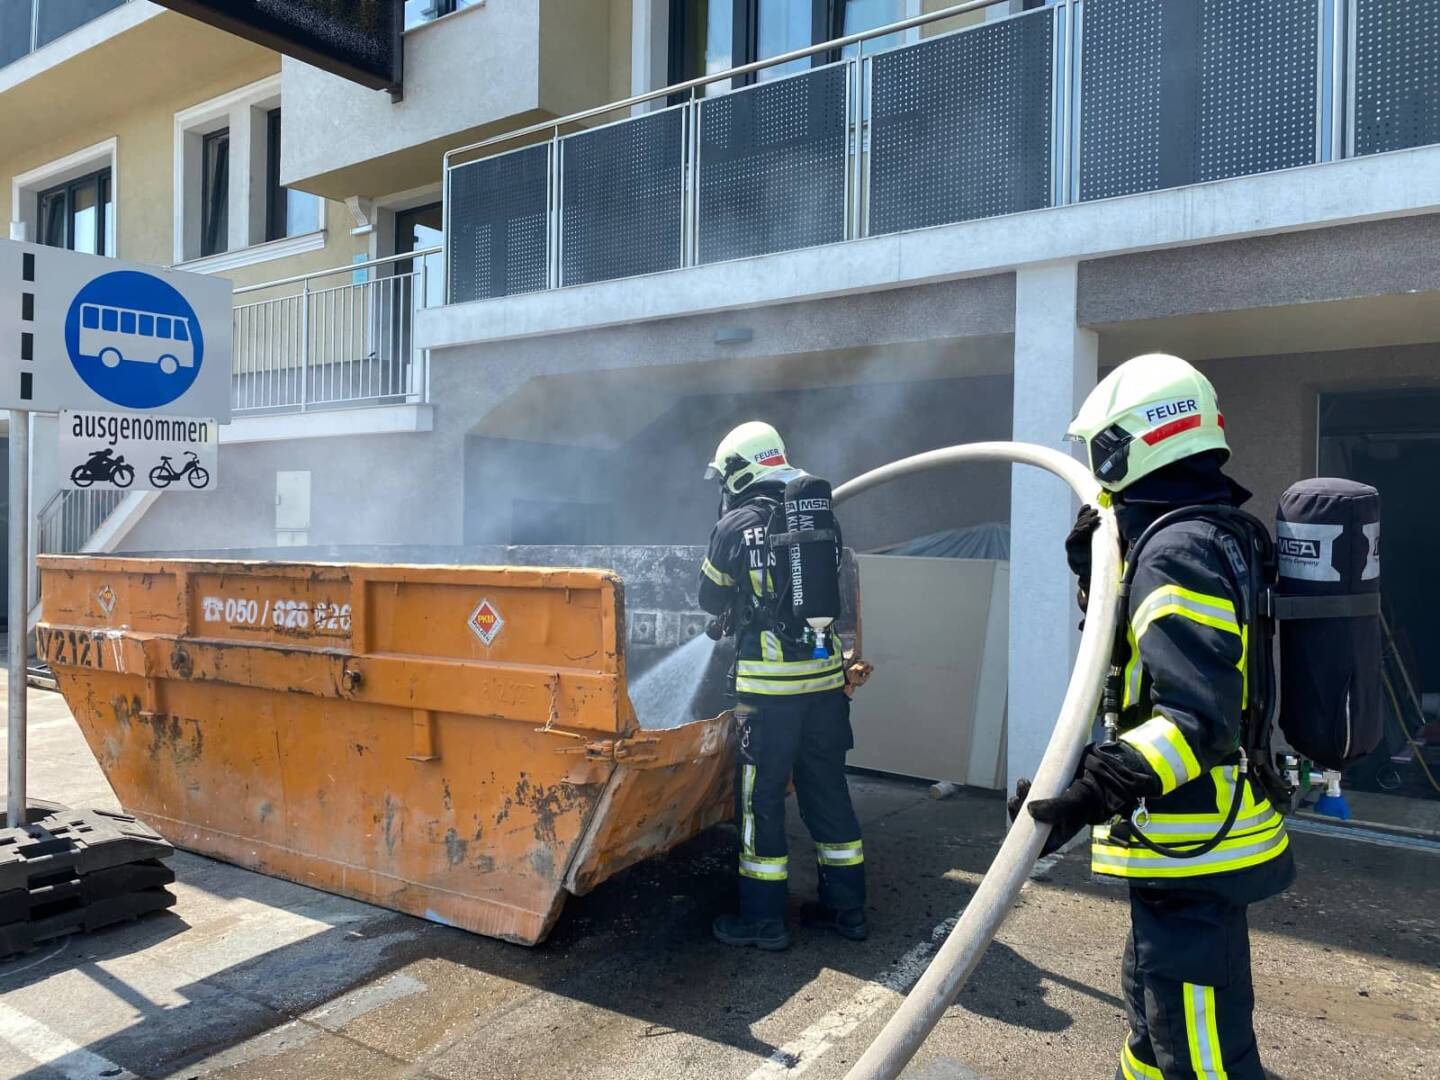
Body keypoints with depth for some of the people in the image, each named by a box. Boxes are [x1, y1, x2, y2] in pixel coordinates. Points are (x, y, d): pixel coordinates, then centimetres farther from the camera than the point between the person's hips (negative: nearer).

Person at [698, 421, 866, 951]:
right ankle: (846, 907, 25)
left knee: (761, 797, 6)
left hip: (770, 682, -5)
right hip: (826, 674, 5)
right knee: (827, 790, 15)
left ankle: (764, 920, 13)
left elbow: (711, 598, 6)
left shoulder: (736, 524, -6)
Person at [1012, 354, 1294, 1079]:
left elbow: (1196, 720, -29)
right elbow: (1140, 645, 22)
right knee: (1153, 1002, 27)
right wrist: (1095, 567, 10)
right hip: (1199, 835, 11)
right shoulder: (1215, 537, 10)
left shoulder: (1176, 551, -22)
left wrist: (1087, 793, -34)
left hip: (1192, 844, -11)